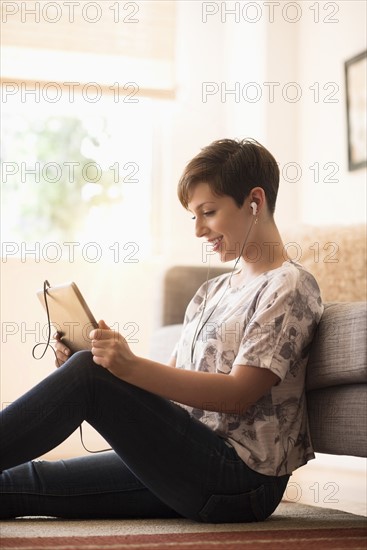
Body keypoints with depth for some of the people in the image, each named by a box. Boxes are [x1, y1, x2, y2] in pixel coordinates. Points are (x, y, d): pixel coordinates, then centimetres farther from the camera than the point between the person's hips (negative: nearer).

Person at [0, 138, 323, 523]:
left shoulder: (290, 286, -5)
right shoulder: (212, 291, 22)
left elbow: (238, 394, -16)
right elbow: (175, 380, 14)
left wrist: (133, 368, -27)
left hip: (243, 479, -8)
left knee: (87, 375, -20)